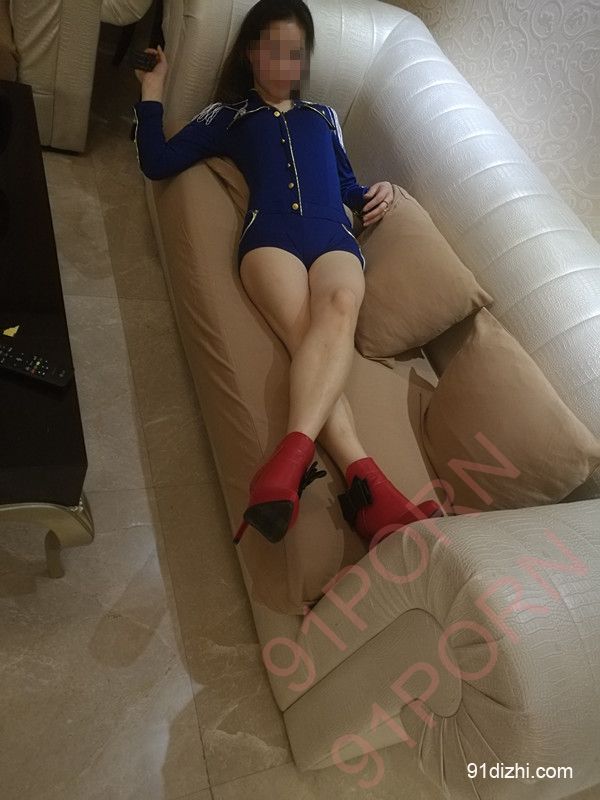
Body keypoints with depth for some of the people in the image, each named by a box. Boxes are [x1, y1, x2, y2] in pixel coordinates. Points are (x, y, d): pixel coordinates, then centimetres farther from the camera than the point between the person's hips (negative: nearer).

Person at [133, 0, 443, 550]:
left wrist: (375, 193, 16)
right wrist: (153, 91, 21)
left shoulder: (323, 116, 38)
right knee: (309, 335, -33)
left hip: (334, 235, 2)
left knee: (340, 309, -36)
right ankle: (368, 485, -47)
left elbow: (347, 184, 37)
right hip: (269, 234, -2)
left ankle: (290, 461, -52)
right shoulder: (228, 115, 29)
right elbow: (158, 163, 21)